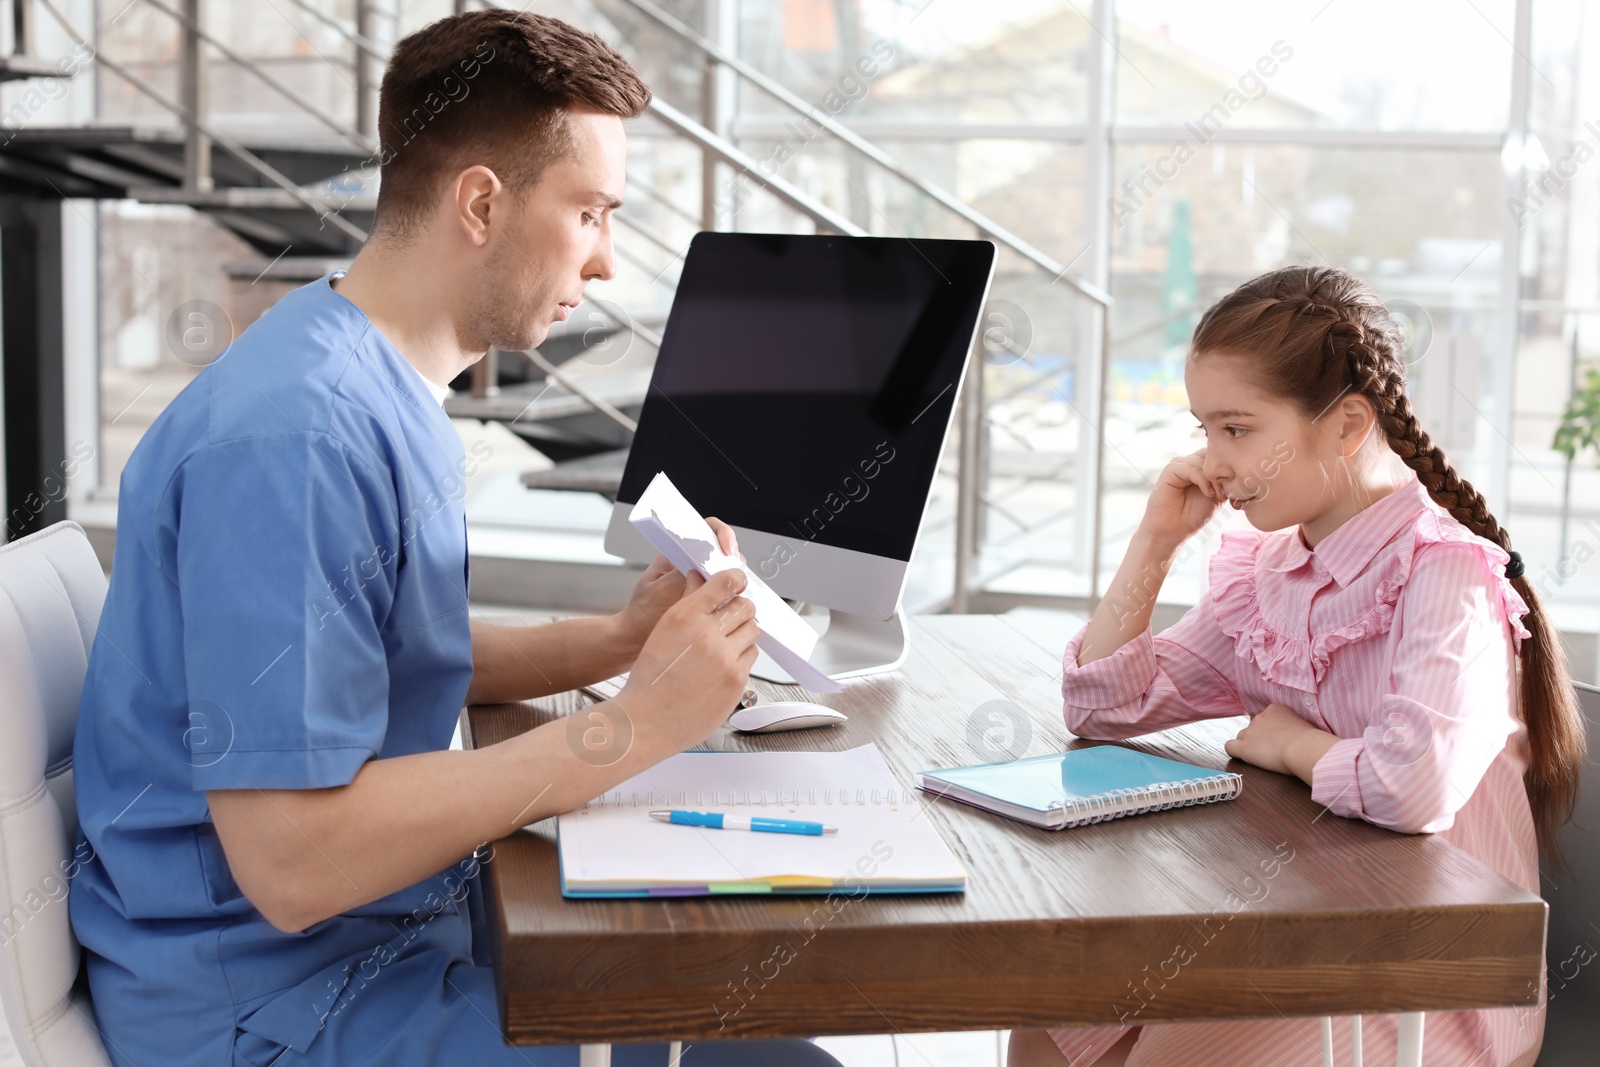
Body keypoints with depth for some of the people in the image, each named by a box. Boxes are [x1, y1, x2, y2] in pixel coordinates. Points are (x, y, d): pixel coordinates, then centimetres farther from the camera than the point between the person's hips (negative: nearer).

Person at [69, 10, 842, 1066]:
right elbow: (291, 865, -28)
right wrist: (632, 727, -24)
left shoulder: (398, 396, 9)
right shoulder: (295, 436, -25)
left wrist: (621, 641, 2)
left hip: (398, 919, 10)